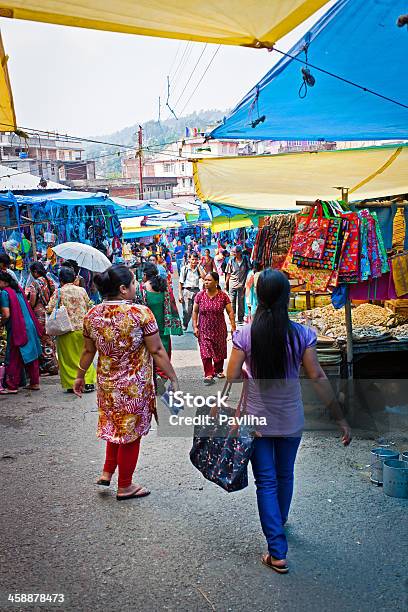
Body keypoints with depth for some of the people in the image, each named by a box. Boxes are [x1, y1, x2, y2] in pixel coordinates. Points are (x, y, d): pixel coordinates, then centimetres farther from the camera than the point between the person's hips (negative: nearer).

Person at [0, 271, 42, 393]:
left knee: (13, 358, 2)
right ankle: (35, 383, 21)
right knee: (31, 356, 13)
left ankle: (12, 386, 7)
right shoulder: (18, 289, 11)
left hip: (17, 329, -8)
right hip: (30, 326, 8)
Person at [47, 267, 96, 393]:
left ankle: (72, 384, 10)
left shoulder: (58, 292, -6)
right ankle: (88, 382, 10)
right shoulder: (82, 290, 2)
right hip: (82, 328, 3)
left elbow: (50, 309, -11)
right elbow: (89, 307, 9)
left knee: (68, 357, 8)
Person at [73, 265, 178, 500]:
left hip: (106, 384, 5)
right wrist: (173, 378, -8)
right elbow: (157, 351, -17)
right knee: (131, 433, 11)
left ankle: (107, 472, 32)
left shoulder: (92, 315, -5)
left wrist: (80, 376, 21)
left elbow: (88, 351, 6)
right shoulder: (141, 313, -20)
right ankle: (125, 487, 26)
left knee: (115, 426, 28)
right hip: (135, 387, -5)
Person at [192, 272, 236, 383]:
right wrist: (195, 327, -5)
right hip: (204, 330, 0)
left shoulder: (223, 296, -7)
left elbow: (230, 312, -4)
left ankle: (218, 370, 34)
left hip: (219, 329, 1)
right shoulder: (200, 295, -4)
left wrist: (233, 326, -10)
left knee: (219, 352, 13)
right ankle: (208, 374, 0)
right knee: (205, 353, -8)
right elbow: (195, 311, 1)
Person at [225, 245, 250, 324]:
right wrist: (226, 284, 5)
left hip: (241, 284, 0)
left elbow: (248, 271, 2)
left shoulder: (245, 260, -5)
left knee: (241, 302, 7)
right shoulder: (231, 261, -2)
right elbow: (228, 274, 4)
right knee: (232, 301, 4)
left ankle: (240, 318, 18)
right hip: (232, 284, 1)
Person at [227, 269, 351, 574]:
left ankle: (277, 551, 9)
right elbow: (318, 378, -13)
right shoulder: (302, 335, -13)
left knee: (266, 481, 9)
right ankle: (279, 523, 47)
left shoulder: (245, 334, -13)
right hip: (291, 420, 2)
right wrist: (341, 419, -7)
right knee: (285, 475, 23)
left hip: (257, 419, -1)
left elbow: (232, 377, -11)